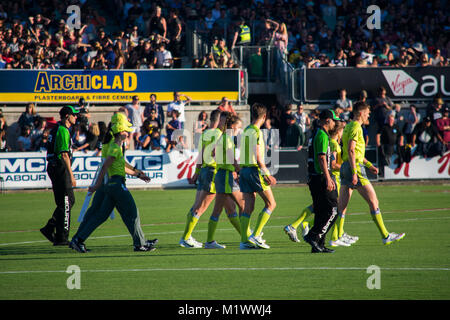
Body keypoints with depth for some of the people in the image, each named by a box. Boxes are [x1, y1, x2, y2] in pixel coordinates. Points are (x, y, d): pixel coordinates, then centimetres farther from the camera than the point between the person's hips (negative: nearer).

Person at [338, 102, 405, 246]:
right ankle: (385, 236, -1)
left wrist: (369, 165, 26)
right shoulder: (355, 127, -11)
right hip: (355, 166, -10)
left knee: (342, 206, 6)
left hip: (345, 167, 10)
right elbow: (351, 151, -20)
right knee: (373, 201, -4)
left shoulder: (349, 126, 20)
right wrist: (354, 172, -24)